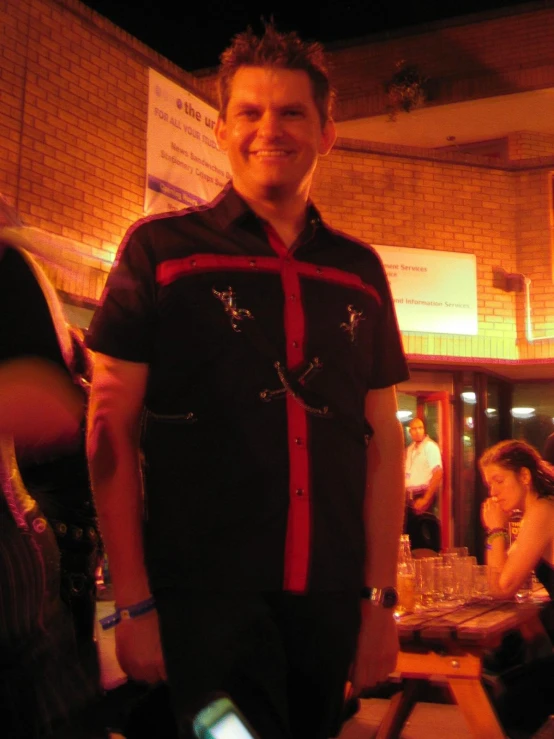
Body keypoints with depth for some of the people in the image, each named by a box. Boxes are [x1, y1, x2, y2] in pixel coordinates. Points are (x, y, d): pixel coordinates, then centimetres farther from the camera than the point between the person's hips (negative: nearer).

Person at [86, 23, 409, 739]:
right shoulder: (161, 250, -2)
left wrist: (381, 598, 6)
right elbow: (111, 430, -4)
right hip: (207, 593, -4)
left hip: (330, 598, 4)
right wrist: (133, 603, -8)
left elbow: (383, 440, 10)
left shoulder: (360, 271, 9)